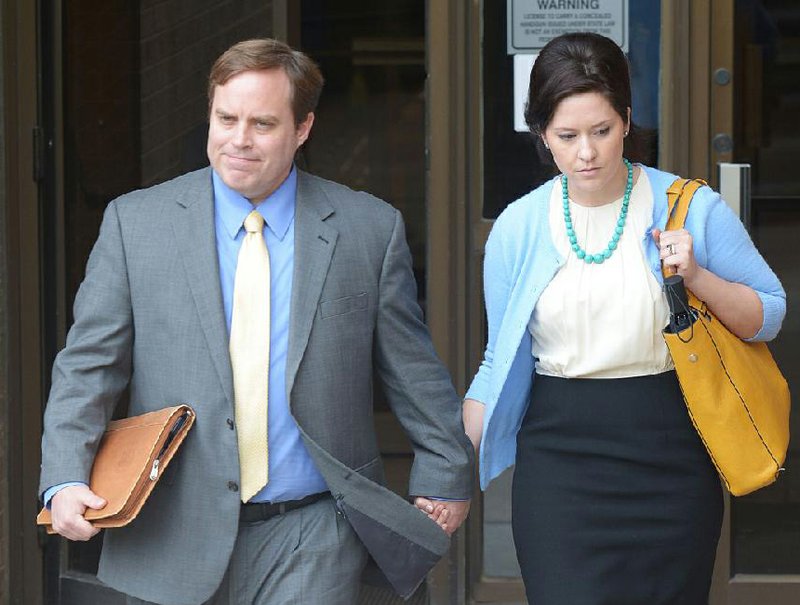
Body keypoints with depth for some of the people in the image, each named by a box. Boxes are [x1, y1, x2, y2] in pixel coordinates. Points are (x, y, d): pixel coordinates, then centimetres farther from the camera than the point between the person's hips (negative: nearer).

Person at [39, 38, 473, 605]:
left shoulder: (371, 229, 3)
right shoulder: (134, 222, 3)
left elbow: (413, 371, 10)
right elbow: (88, 365, 1)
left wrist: (445, 478, 13)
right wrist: (67, 479, -11)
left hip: (310, 544, -1)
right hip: (173, 541, 1)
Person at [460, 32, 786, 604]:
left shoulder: (691, 208, -2)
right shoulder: (518, 229, 2)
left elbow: (769, 316, 4)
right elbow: (501, 363, 10)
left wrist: (696, 276, -13)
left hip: (670, 462, 0)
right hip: (558, 459, 0)